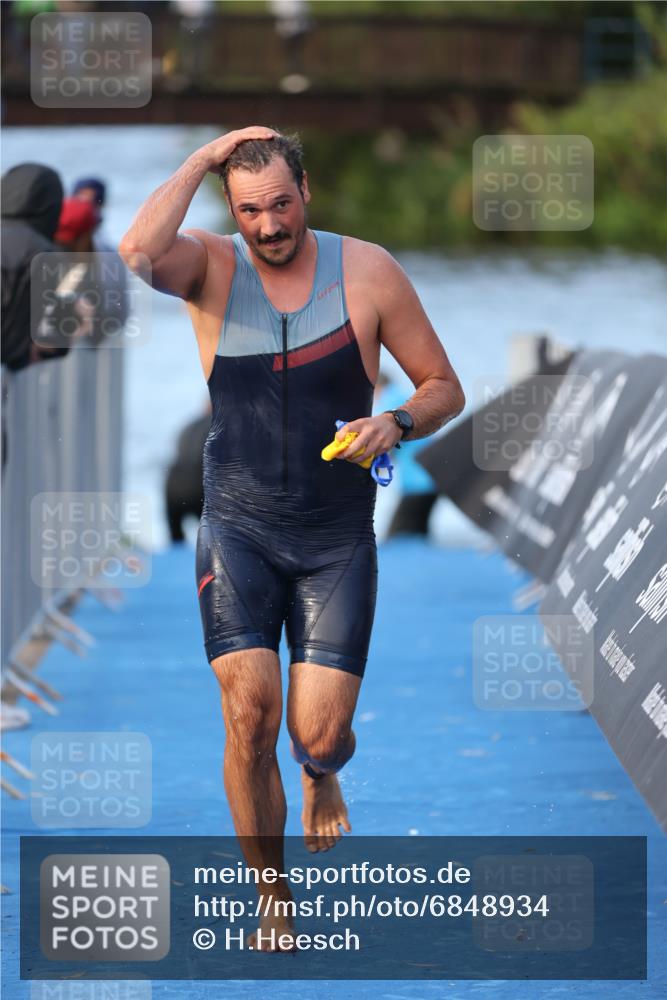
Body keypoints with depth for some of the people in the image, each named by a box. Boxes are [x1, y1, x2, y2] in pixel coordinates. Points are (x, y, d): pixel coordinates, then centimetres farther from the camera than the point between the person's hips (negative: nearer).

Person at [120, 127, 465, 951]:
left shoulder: (367, 271, -4)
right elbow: (139, 254, -29)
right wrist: (201, 158, -20)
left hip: (337, 540, 0)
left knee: (319, 734, -6)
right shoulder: (211, 267, -5)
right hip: (238, 527, 0)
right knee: (249, 714, -13)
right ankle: (271, 904, 7)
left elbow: (444, 389, 3)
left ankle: (322, 777, 35)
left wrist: (395, 423, -18)